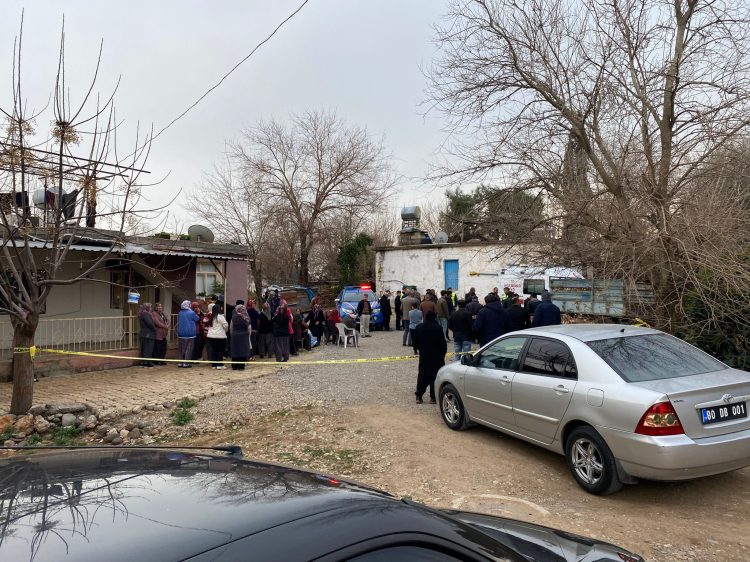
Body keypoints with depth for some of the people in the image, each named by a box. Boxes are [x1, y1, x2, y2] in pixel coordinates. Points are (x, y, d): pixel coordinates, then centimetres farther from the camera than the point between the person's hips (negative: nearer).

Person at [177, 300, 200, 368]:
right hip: (190, 333, -5)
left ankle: (180, 363, 17)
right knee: (188, 349, 2)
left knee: (181, 349, 13)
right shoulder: (191, 313, -12)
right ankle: (186, 363, 1)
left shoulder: (179, 313, 3)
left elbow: (178, 322, 14)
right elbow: (197, 319, 3)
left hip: (181, 334, 5)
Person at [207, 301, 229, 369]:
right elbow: (226, 325, -11)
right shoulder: (220, 316, -11)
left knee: (214, 350, 10)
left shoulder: (211, 316, 11)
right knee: (221, 349, 1)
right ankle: (219, 364, -2)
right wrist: (226, 329, 12)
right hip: (219, 336, -7)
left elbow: (210, 325, 17)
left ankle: (214, 365, 13)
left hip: (211, 335, 7)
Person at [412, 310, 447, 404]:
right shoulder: (438, 328, -15)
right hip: (436, 357, -4)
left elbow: (415, 343, 9)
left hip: (423, 356, 4)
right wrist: (443, 353, 3)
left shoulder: (418, 328, 1)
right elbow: (442, 343, -11)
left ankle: (418, 396, 10)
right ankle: (433, 397, 3)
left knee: (422, 375, 12)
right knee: (435, 376, 3)